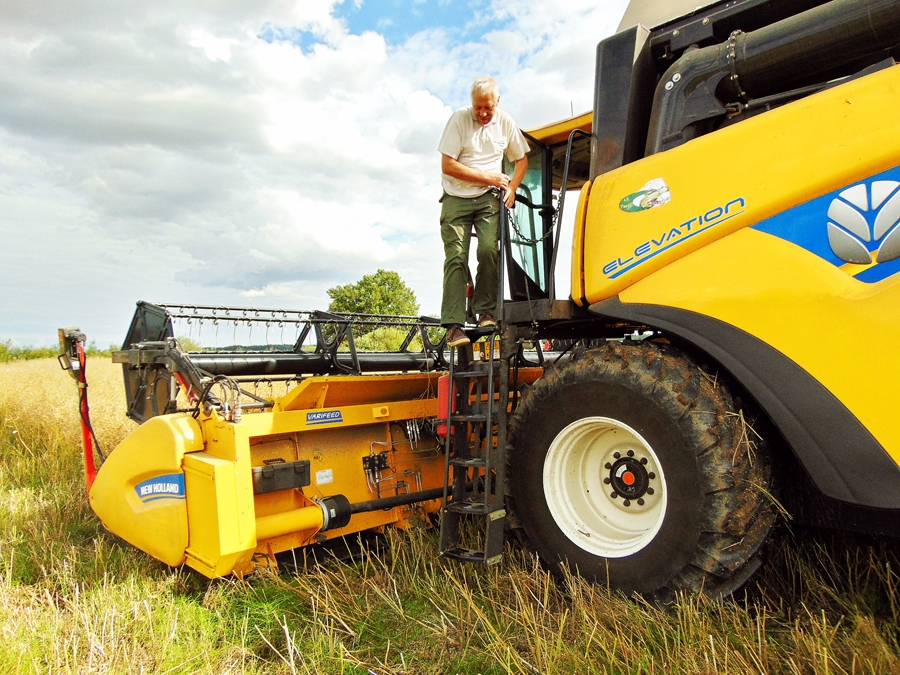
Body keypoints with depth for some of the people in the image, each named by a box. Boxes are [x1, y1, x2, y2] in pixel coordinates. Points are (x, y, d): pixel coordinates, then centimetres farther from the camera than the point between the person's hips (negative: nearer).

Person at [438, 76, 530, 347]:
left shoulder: (505, 123, 4)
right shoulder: (459, 119, -6)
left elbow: (521, 159, 18)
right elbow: (447, 165, -11)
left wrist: (511, 188, 1)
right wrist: (488, 176, -10)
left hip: (488, 198, 2)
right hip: (456, 199, -2)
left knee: (489, 249, -19)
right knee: (456, 258, -11)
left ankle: (486, 312, -5)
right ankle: (453, 325, -12)